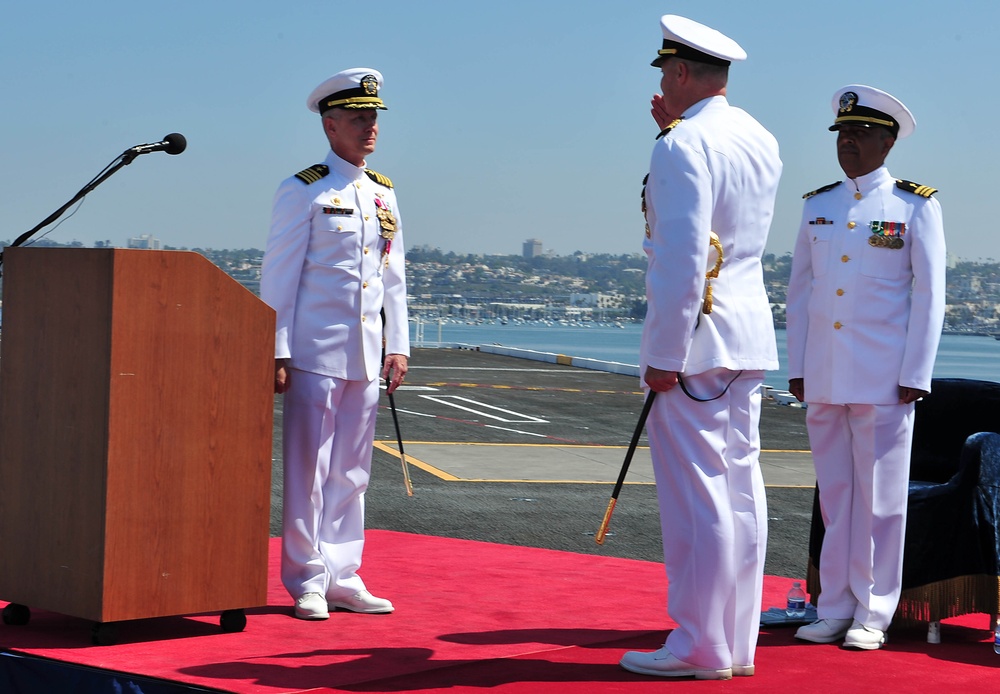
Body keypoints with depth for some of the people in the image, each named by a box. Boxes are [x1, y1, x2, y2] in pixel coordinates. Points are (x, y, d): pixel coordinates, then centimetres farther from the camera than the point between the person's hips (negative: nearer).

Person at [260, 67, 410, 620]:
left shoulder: (384, 195, 14)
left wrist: (398, 346, 10)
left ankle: (342, 579, 16)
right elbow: (279, 277, -5)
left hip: (366, 358, 6)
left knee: (351, 471, 9)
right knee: (308, 470, -2)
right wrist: (276, 353, -10)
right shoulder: (303, 191, -3)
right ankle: (308, 583, 5)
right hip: (316, 352, -6)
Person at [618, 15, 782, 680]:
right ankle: (737, 644, 14)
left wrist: (665, 354, -17)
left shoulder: (684, 146, -14)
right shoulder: (762, 141, 13)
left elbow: (682, 258, -20)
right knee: (740, 488, 10)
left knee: (695, 494, -5)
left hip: (696, 332, -9)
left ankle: (700, 649, -1)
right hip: (750, 336, 9)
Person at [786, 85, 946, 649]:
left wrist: (914, 376, -9)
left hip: (884, 379, -4)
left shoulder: (916, 206, -1)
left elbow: (930, 295, -3)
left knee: (880, 496, 0)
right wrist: (797, 368, 7)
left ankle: (873, 614, 7)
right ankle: (834, 609, 15)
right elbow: (800, 290, 13)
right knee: (834, 492, 8)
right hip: (824, 378, 4)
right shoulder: (818, 206, 12)